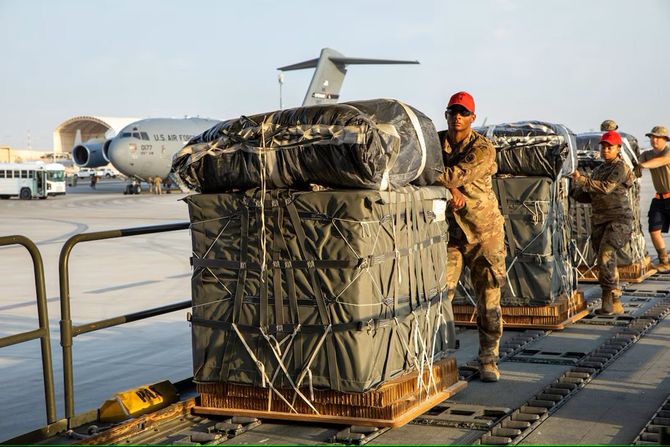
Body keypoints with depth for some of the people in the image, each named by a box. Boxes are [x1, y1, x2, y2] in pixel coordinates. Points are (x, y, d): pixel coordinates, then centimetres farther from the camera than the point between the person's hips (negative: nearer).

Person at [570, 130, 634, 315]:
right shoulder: (598, 170, 18)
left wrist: (582, 179, -24)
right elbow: (590, 197, 19)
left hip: (619, 219, -8)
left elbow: (606, 188, -21)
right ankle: (615, 305, 12)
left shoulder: (620, 167, -6)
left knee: (606, 256, -22)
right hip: (599, 221, 8)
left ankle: (610, 300, -20)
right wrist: (575, 191, 2)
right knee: (606, 262, 6)